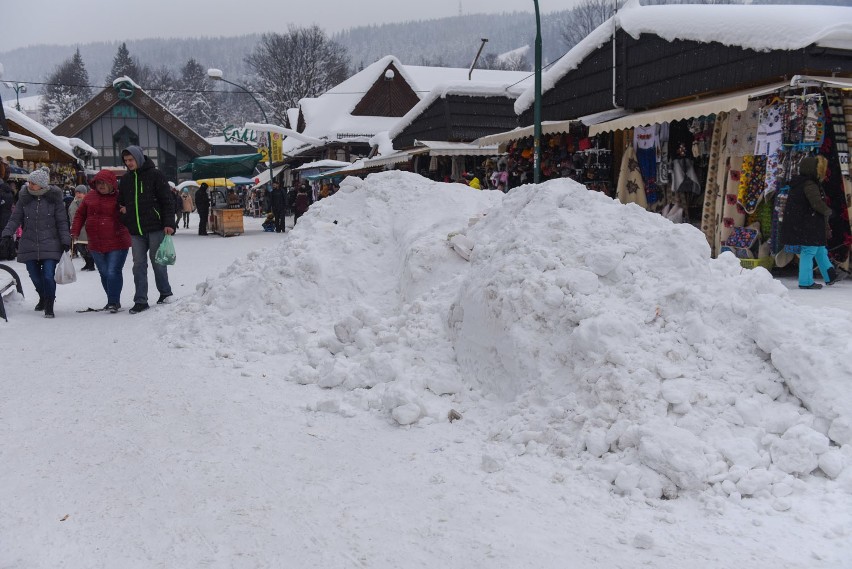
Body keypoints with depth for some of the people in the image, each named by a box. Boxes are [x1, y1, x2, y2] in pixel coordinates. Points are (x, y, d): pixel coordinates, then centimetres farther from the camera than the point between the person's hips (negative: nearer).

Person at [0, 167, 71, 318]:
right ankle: (43, 298, 37)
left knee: (48, 275, -12)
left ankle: (49, 306, 1)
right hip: (29, 244, 3)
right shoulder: (24, 197, 3)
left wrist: (65, 240, -8)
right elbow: (15, 218, 5)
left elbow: (62, 222, 0)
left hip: (50, 244, -3)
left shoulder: (54, 198, -3)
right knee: (35, 275, 10)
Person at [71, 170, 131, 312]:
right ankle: (113, 301, 23)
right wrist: (75, 232, 6)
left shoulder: (119, 197, -5)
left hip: (117, 243, -5)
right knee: (104, 274, 11)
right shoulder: (90, 197, 9)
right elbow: (80, 215, 15)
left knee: (113, 272, -12)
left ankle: (114, 302, -2)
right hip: (96, 245, 5)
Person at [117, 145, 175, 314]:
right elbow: (121, 202, 25)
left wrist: (169, 223, -13)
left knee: (157, 261, 4)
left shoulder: (155, 175, -2)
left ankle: (165, 293, 21)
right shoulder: (125, 180, 13)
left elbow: (168, 201, -6)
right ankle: (140, 301, 5)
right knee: (139, 265, 3)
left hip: (155, 227, -5)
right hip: (135, 231, 5)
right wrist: (123, 209, 3)